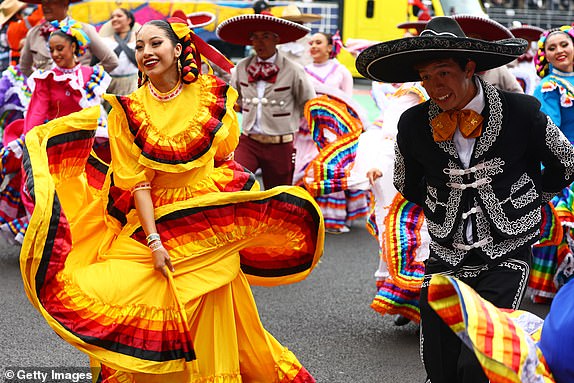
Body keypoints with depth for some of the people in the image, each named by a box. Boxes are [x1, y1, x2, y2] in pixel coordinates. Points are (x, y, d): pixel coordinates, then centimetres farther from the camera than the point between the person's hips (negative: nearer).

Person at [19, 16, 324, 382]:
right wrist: (153, 241, -16)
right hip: (153, 221, -1)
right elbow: (137, 181, -8)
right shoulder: (128, 109, -4)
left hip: (210, 221, 1)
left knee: (209, 318, 3)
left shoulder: (214, 94, 0)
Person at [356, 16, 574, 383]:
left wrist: (528, 200, 7)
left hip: (505, 258, -3)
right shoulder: (413, 124, -3)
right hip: (445, 260, 3)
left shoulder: (521, 112, -10)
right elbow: (407, 184, 17)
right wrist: (445, 209, 10)